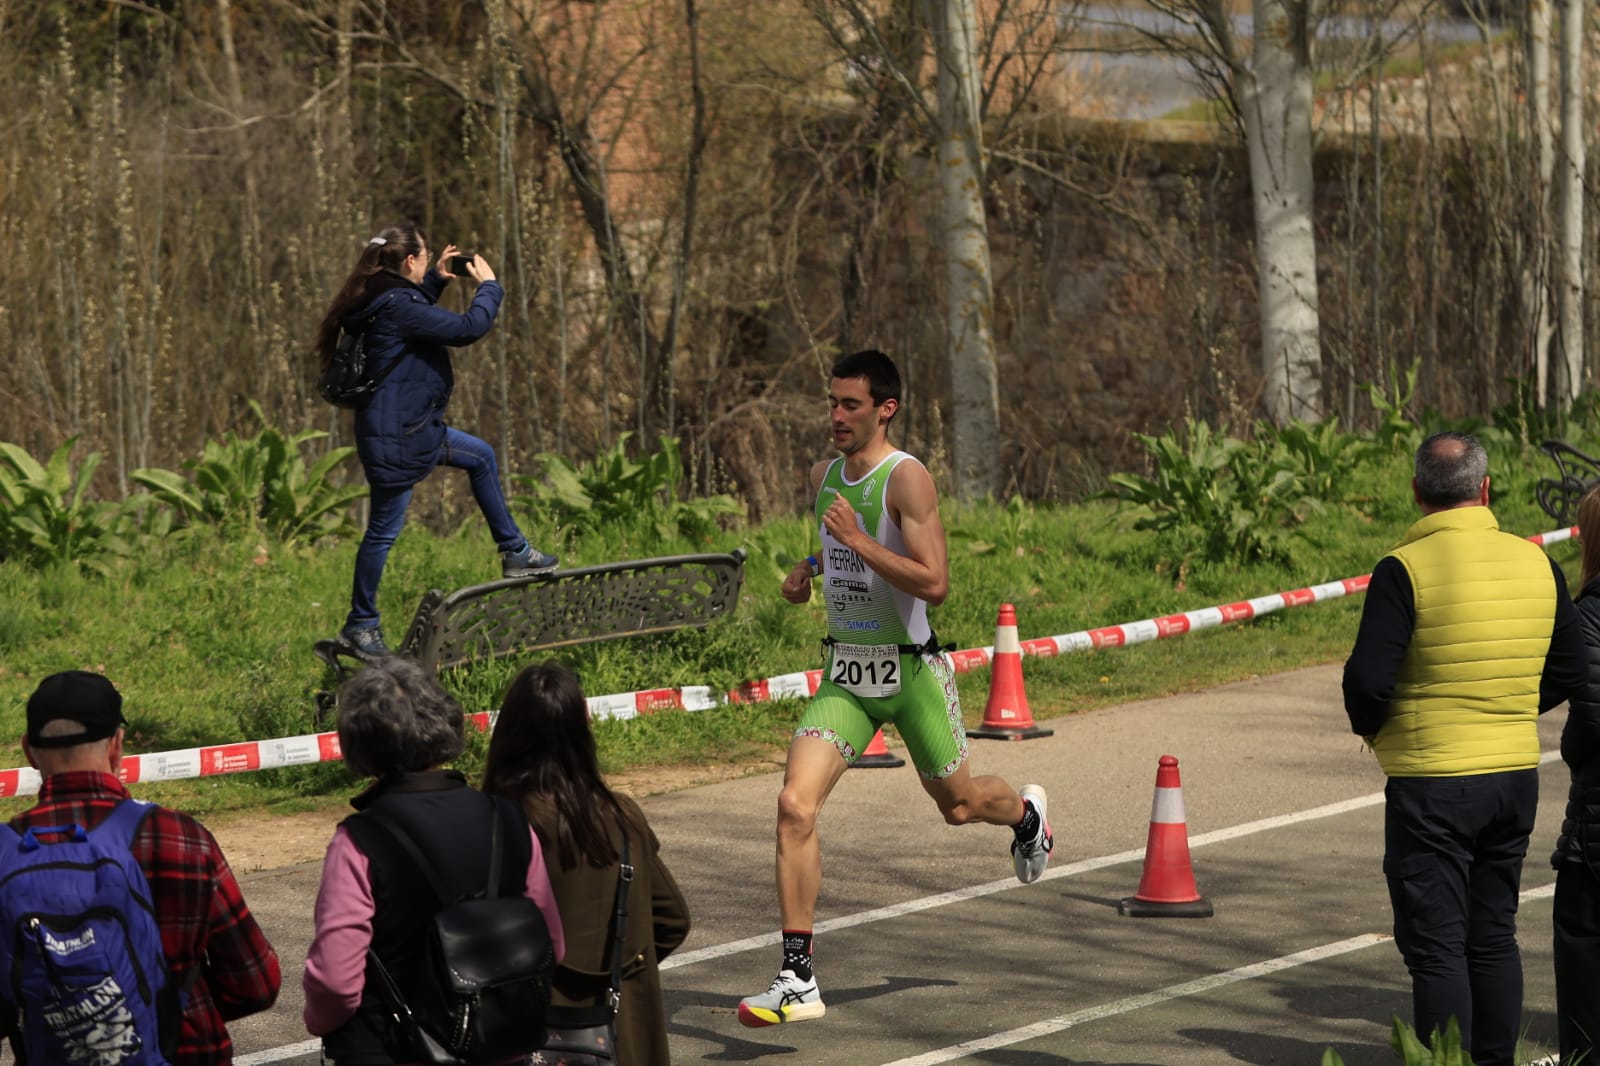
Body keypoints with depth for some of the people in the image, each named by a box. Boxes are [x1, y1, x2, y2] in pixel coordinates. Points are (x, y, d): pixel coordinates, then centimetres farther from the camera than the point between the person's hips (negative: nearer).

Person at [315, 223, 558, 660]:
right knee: (384, 530, 0)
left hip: (414, 428, 11)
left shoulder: (385, 301, 6)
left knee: (481, 457, 24)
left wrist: (436, 280, 23)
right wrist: (488, 286, -7)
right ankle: (360, 624, 12)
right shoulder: (397, 308, -25)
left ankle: (515, 552, 33)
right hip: (394, 439, -11)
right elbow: (468, 328, -24)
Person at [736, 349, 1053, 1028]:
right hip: (845, 673, 5)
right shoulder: (824, 477, 5)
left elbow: (935, 584, -26)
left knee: (958, 805, 15)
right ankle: (797, 980, -12)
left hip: (910, 671, -5)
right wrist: (810, 570, 9)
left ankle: (1025, 813, 56)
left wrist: (858, 541, -29)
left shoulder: (907, 479, -17)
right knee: (795, 806, -14)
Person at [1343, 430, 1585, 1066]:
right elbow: (1569, 674, 10)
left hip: (1432, 782, -5)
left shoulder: (1404, 570, -15)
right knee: (1494, 937, 17)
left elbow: (1367, 681, -19)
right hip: (1517, 775, 5)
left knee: (1435, 946, -1)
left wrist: (1370, 727, 2)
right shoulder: (1536, 563, 1)